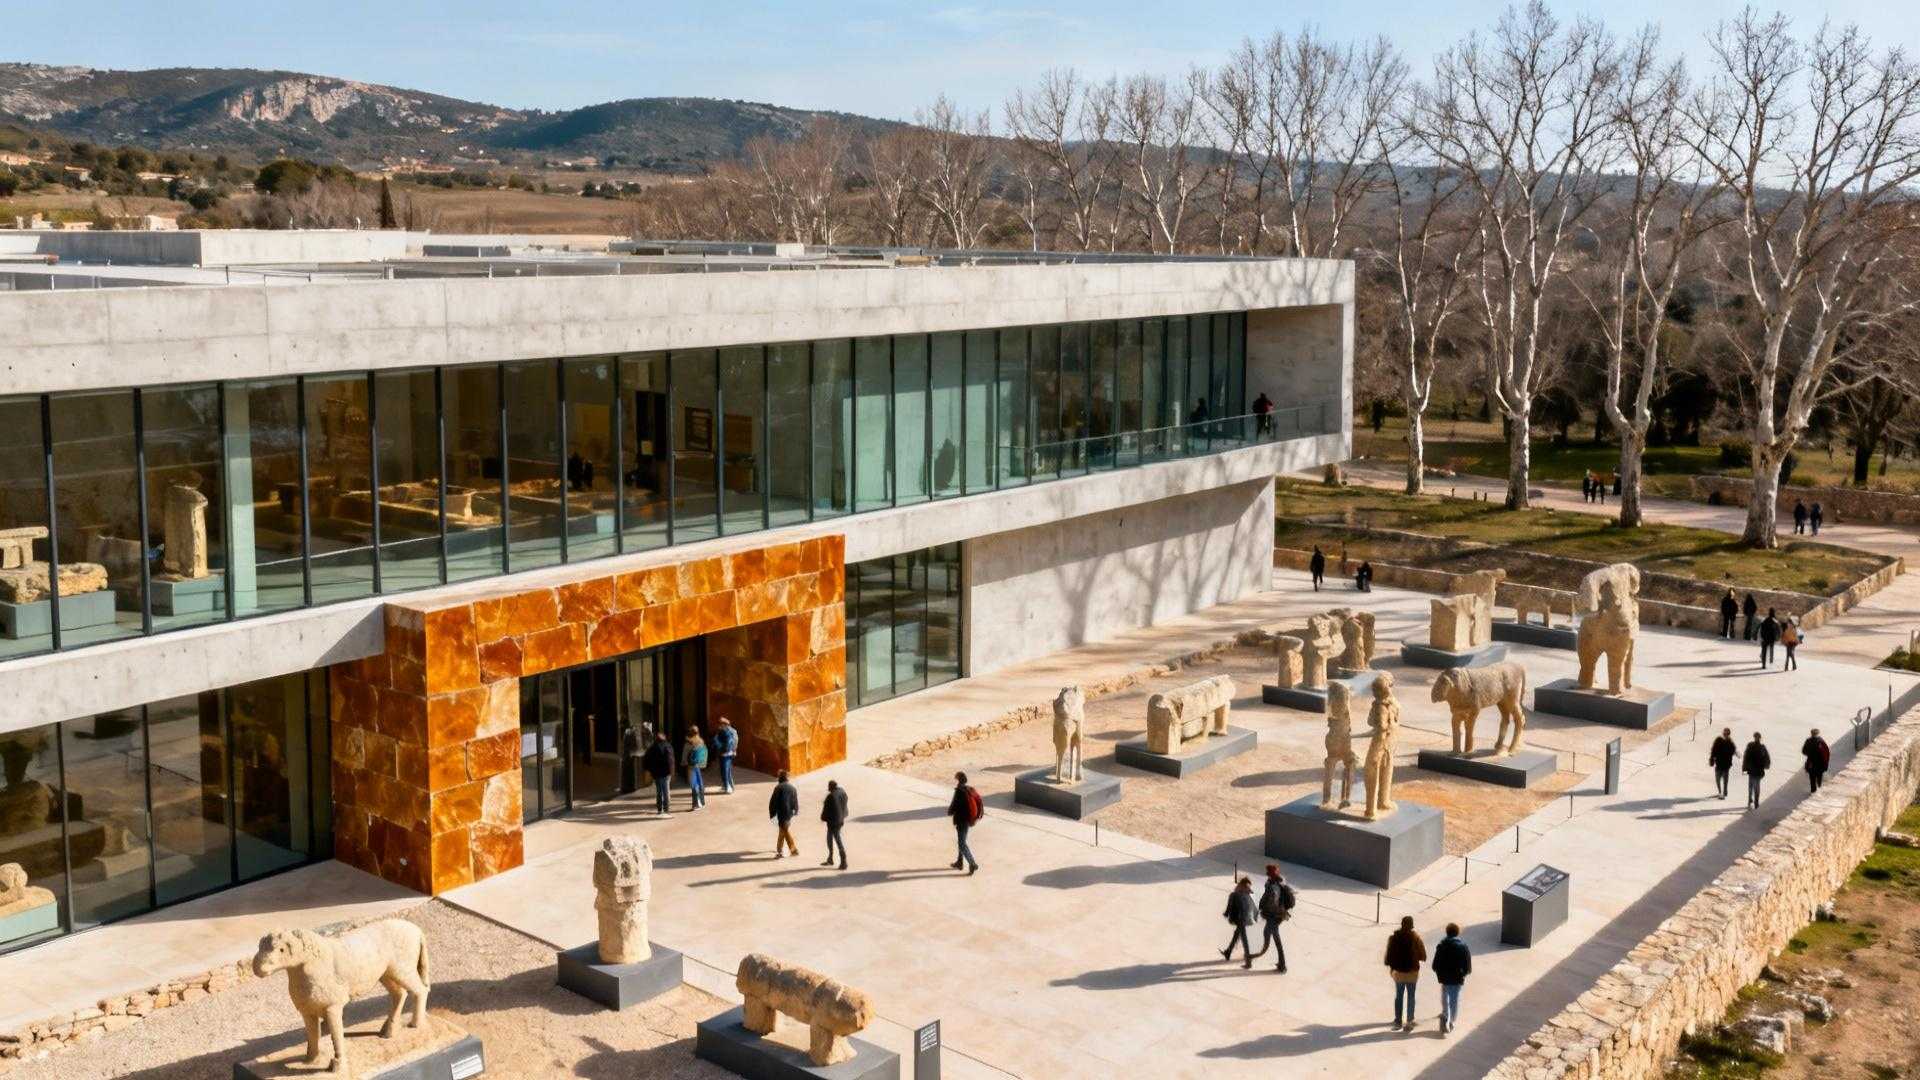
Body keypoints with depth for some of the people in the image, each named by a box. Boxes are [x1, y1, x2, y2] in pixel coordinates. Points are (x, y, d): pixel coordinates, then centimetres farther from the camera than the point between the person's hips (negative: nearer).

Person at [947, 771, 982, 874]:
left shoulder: (959, 791, -19)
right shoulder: (971, 789, 5)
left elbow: (954, 805, -21)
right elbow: (979, 802, 8)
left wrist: (949, 811, 0)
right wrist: (978, 816, 14)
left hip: (961, 820, -8)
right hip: (969, 819, 8)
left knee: (962, 843, -1)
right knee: (962, 840, 23)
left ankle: (972, 864, -9)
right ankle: (959, 862, 33)